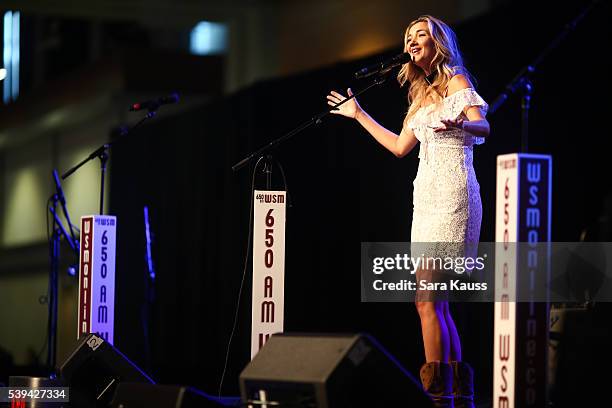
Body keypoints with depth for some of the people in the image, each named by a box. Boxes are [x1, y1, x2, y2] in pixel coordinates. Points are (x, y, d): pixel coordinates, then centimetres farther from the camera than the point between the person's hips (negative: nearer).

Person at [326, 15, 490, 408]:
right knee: (436, 302, 5)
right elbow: (400, 146, 28)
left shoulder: (457, 81, -2)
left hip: (451, 195, -9)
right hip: (427, 197, 9)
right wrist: (359, 115, 34)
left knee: (427, 299, -15)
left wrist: (456, 125, -40)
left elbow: (482, 128, -18)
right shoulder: (423, 95, 21)